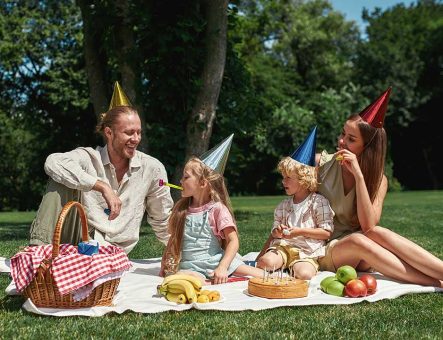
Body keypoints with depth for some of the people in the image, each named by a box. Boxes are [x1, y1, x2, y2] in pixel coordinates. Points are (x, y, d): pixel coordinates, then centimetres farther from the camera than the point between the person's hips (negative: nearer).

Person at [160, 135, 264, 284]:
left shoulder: (217, 208, -2)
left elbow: (233, 241, -7)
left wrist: (222, 267, -19)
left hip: (217, 261, -1)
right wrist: (164, 267, 13)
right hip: (189, 266, 1)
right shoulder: (180, 209, 12)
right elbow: (174, 239, 21)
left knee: (262, 278, -21)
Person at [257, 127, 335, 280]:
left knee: (304, 274, -33)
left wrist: (300, 231, -12)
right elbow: (274, 230, 24)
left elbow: (327, 232, -5)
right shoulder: (283, 205, 18)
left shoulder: (318, 202, 0)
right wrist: (277, 232, -2)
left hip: (307, 251, -3)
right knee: (265, 261, -30)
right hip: (283, 246, 3)